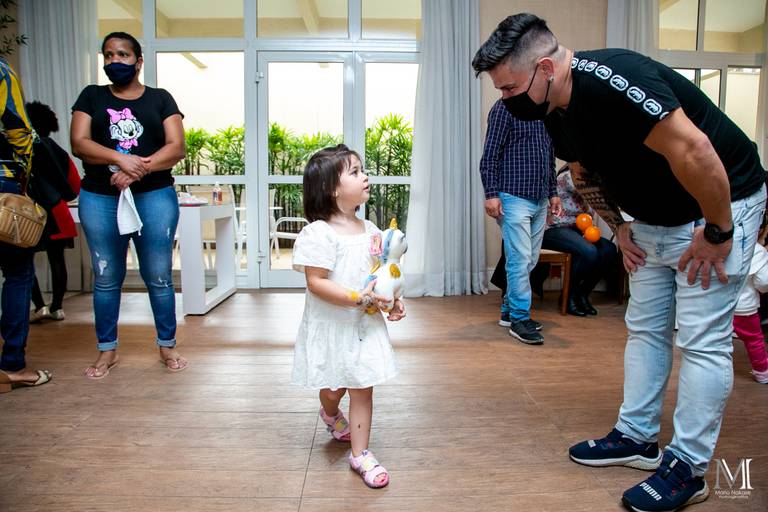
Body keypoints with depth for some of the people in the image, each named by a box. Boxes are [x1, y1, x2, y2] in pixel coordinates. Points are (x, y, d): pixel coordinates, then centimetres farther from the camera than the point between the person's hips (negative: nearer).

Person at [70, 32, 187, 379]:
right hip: (100, 198, 2)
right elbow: (79, 143, 0)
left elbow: (176, 147, -2)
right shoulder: (92, 96, 13)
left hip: (154, 196, -1)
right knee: (106, 278, 6)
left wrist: (139, 169, -16)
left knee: (158, 276, 2)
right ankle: (107, 350, 20)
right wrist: (121, 158, -17)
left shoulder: (160, 98, 10)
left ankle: (167, 346, 16)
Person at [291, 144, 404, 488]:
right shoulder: (319, 233, -19)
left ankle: (359, 453, 20)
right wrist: (359, 298, -26)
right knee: (334, 388, 16)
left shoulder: (370, 230, 3)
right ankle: (330, 414, 51)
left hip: (365, 324, 5)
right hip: (331, 327, -4)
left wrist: (392, 300, -3)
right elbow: (316, 283, -21)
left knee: (363, 388, 7)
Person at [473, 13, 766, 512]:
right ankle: (637, 438, 25)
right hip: (655, 219, 9)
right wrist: (619, 227, 7)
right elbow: (587, 173, 14)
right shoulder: (557, 114, -3)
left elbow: (693, 149, -33)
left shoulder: (611, 80, -31)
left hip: (721, 203, -8)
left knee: (701, 339, -5)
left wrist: (717, 232, -23)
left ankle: (688, 468, 9)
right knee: (646, 329, 12)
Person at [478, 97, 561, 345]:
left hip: (540, 201, 7)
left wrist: (553, 192, 18)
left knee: (530, 260, 10)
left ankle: (509, 310, 24)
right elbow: (489, 155, -9)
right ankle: (519, 318, 5)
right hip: (514, 198, -7)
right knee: (519, 260, -6)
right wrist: (491, 194, -16)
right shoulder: (505, 107, -4)